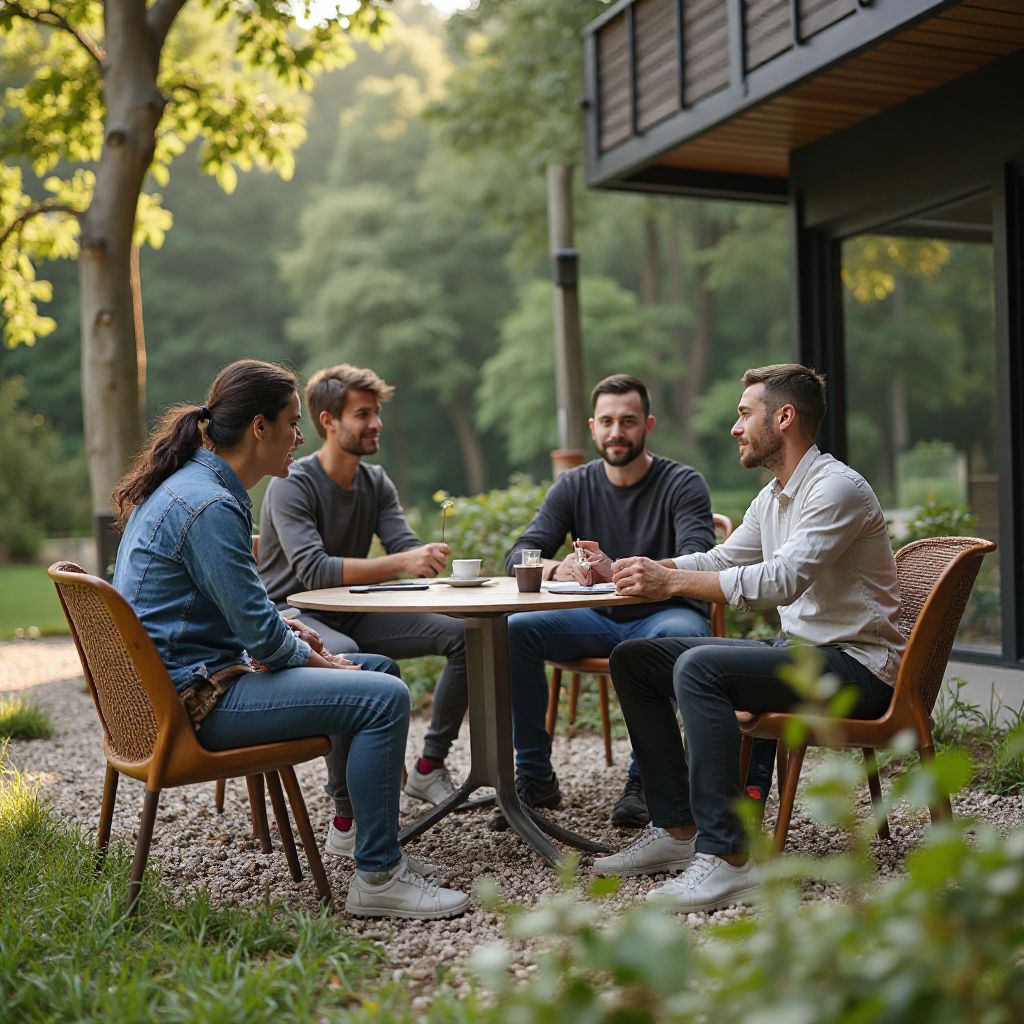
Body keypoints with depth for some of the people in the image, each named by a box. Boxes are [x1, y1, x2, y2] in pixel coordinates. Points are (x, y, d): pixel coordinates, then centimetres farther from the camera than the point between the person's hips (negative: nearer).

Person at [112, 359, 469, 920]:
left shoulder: (189, 484, 12)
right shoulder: (208, 505, -21)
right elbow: (260, 634, -21)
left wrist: (286, 630, 8)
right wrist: (314, 658, -3)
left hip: (182, 677, 11)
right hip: (193, 696, -11)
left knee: (378, 669, 16)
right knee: (383, 698, -20)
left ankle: (361, 831, 24)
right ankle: (377, 877, -10)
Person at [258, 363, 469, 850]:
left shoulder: (376, 482, 7)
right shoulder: (292, 486, -16)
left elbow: (407, 547, -3)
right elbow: (313, 570, -29)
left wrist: (431, 558, -28)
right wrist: (399, 563, -37)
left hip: (351, 615, 7)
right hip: (292, 615, -7)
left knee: (464, 634, -7)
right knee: (344, 656, -41)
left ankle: (429, 765, 4)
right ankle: (347, 816, -34)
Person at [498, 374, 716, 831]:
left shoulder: (683, 484, -7)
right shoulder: (574, 486, 4)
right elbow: (518, 556, -5)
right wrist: (557, 568, -30)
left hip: (664, 614, -3)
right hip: (599, 620, 4)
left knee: (678, 634, -38)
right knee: (515, 630, -21)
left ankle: (642, 777, -22)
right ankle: (535, 776, -9)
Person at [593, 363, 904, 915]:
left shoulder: (836, 487, -16)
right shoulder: (772, 497, 14)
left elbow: (782, 579, -29)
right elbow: (720, 560, 21)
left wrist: (672, 581, -29)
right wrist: (634, 570, 7)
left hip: (856, 666, -10)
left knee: (699, 668, -32)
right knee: (634, 659, 3)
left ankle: (726, 858, -29)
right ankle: (676, 829, 3)